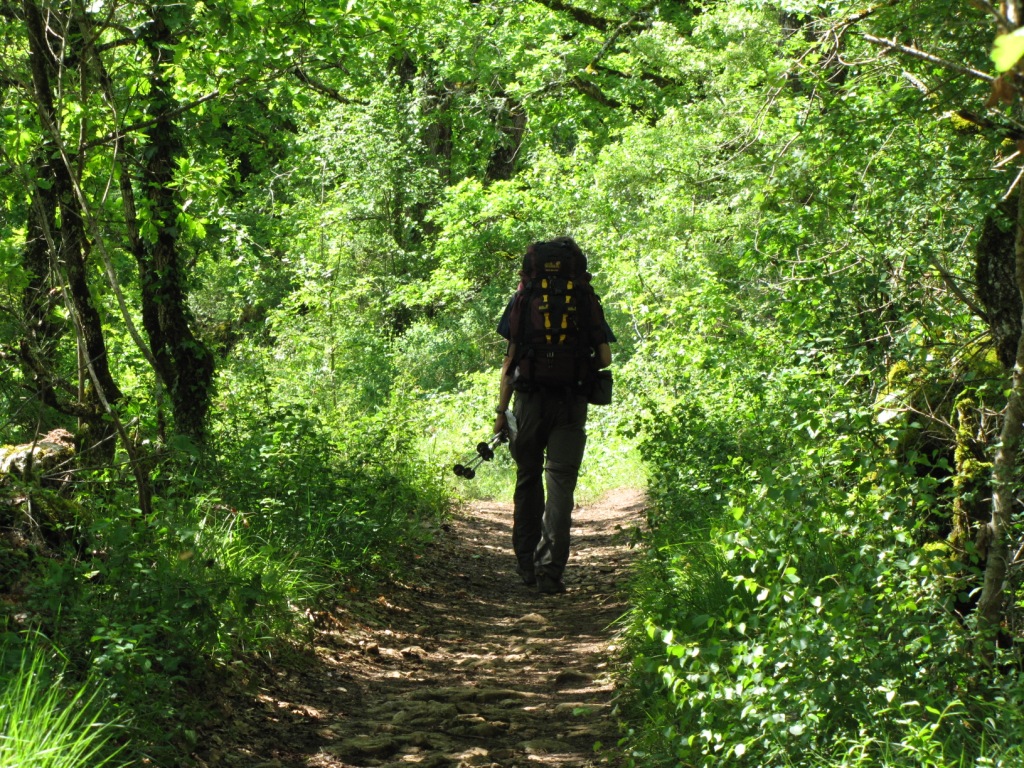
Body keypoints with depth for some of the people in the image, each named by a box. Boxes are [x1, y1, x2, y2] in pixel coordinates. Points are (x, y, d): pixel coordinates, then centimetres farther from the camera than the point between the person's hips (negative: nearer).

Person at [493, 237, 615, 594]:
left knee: (528, 480, 15)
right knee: (560, 484, 0)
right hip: (571, 402, -1)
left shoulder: (523, 299, 3)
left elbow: (511, 355, 0)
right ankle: (550, 571, -8)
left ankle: (527, 564, 20)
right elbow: (604, 358, 3)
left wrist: (501, 409, 2)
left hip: (530, 400, 1)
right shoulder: (587, 302, 3)